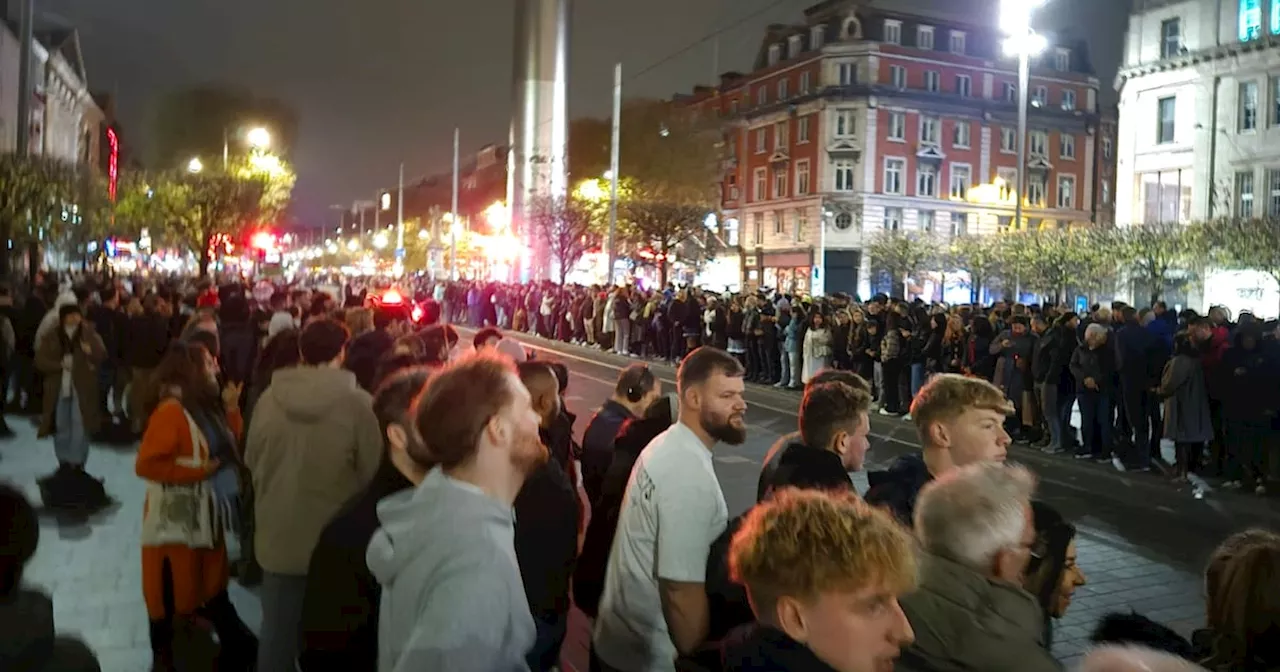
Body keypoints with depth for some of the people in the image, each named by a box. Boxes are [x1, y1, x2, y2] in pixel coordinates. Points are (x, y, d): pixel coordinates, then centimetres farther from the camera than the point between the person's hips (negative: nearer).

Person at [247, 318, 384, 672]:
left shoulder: (269, 398, -9)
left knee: (277, 631, 19)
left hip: (279, 537, 3)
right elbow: (372, 474, -12)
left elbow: (252, 461, 4)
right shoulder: (360, 404, -19)